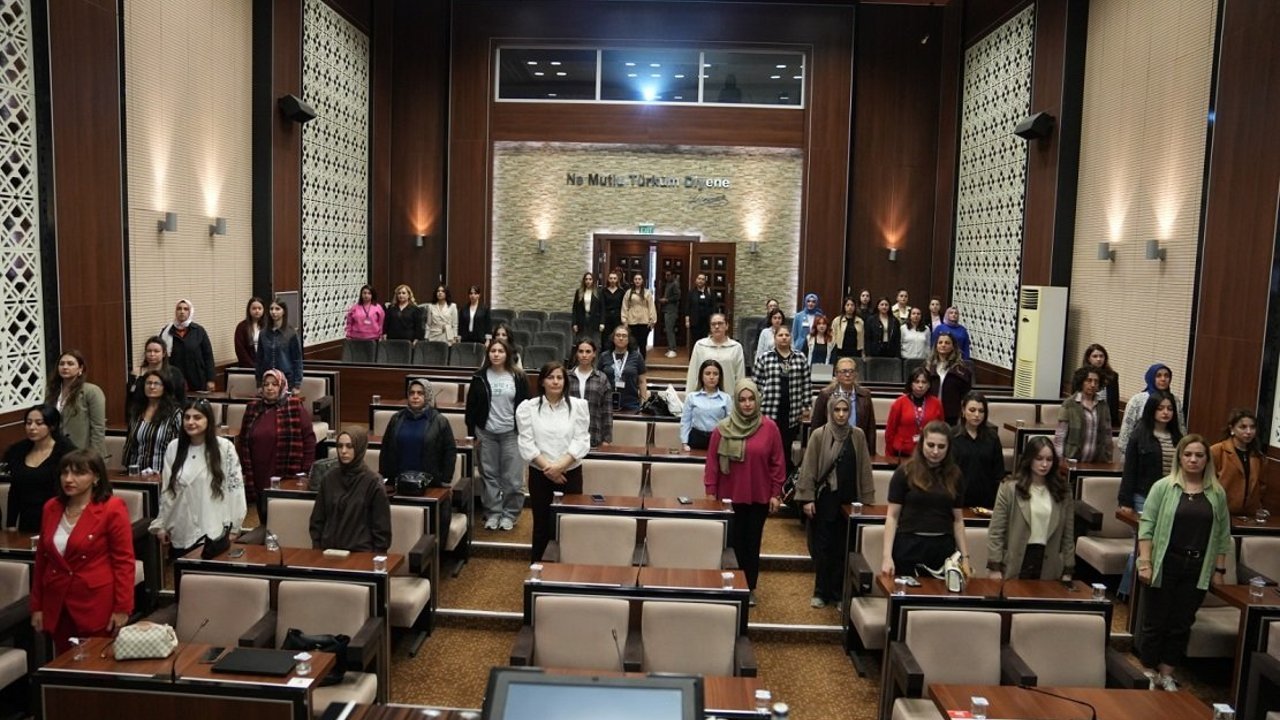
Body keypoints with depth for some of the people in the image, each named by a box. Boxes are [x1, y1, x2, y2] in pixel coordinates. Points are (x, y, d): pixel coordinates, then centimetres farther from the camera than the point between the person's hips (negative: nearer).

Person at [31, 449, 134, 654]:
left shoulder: (112, 509, -12)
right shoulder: (51, 508, 6)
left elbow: (124, 562, -12)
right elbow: (42, 559, 12)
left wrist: (122, 608, -13)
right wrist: (37, 605, 11)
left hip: (97, 605, -5)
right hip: (57, 606, 5)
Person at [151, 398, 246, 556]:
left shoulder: (224, 447, -9)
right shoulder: (173, 448, 4)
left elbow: (235, 487, -6)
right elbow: (166, 490, 10)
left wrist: (234, 527, -5)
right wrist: (161, 524, 10)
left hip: (213, 532, -4)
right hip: (181, 532, 4)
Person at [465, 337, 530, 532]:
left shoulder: (518, 377, -1)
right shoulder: (480, 377, 2)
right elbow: (471, 406, 5)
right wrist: (472, 432, 1)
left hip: (511, 433, -1)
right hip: (487, 433, 1)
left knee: (512, 476, 0)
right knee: (489, 475, 7)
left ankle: (510, 513, 13)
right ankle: (493, 512, 17)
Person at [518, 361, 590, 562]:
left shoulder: (578, 406, 0)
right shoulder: (528, 407, -1)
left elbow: (581, 441, -5)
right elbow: (527, 443, -5)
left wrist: (560, 466, -16)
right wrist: (548, 467, -14)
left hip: (570, 474, 0)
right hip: (540, 474, 0)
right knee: (542, 525, 8)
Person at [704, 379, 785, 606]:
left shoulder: (769, 428, -4)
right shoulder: (722, 429, -6)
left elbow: (777, 463, 0)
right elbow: (712, 463, -3)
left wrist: (776, 493, -1)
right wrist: (710, 492, -3)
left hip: (759, 497, 1)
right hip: (730, 496, 0)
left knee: (752, 542, 9)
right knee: (733, 542, 5)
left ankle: (750, 588, 22)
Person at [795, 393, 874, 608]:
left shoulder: (858, 436, 3)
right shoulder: (819, 435, -4)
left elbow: (864, 469, 5)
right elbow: (808, 469, -4)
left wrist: (867, 499, 4)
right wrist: (807, 498, -8)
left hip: (849, 500, 2)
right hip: (825, 498, -2)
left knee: (843, 547, 7)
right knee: (823, 547, 4)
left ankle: (839, 592, 19)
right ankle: (821, 592, 16)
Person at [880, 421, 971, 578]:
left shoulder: (954, 475, 5)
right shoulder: (905, 472, -4)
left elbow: (958, 520, 10)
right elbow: (892, 516, -4)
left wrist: (965, 557, 6)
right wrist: (887, 556, -11)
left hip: (943, 548, 3)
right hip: (909, 546, -2)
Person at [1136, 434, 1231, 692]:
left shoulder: (1217, 493, 5)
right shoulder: (1163, 487, -4)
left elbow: (1223, 534, 8)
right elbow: (1147, 526, -6)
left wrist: (1219, 569, 5)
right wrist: (1145, 562, -11)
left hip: (1197, 569, 3)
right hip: (1164, 565, -2)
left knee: (1181, 624, 9)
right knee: (1155, 622, 5)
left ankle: (1166, 674, 22)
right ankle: (1149, 673, 18)